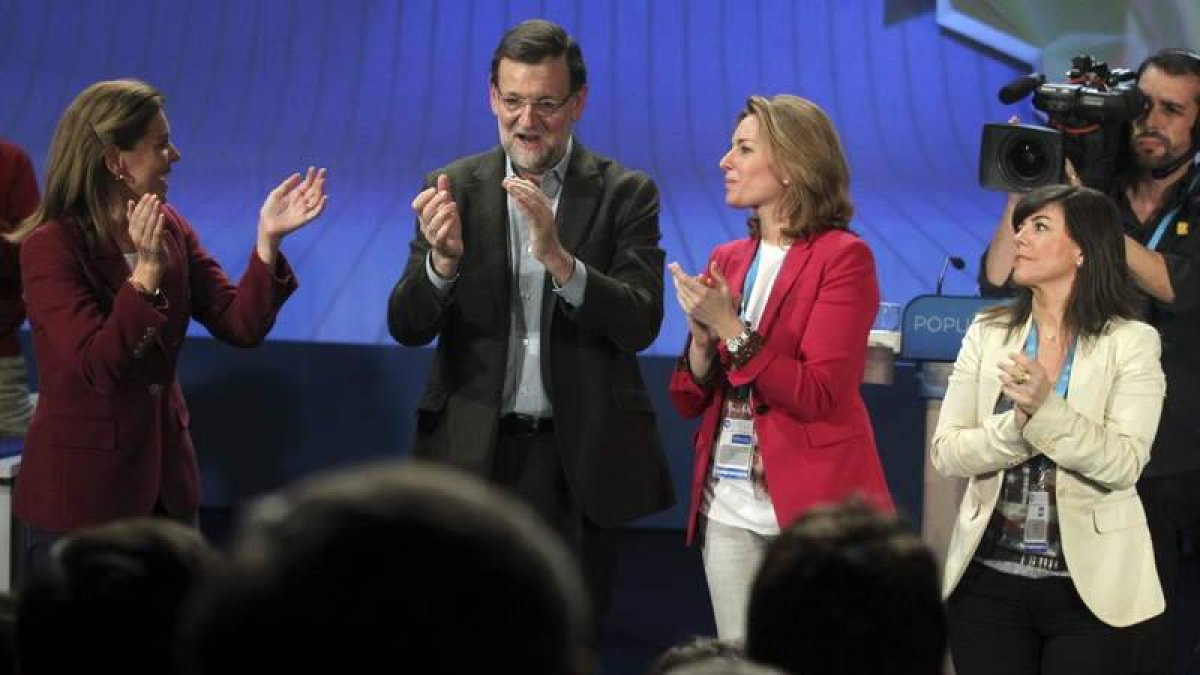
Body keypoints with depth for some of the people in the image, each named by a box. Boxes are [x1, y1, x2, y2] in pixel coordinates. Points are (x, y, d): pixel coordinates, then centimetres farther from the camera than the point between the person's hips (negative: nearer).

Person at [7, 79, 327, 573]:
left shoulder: (168, 227, 3)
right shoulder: (50, 246, -15)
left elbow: (240, 326, -2)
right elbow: (98, 367, -23)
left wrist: (267, 240, -14)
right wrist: (147, 272, -31)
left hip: (165, 476, 6)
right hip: (81, 490, -6)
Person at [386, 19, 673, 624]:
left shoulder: (625, 193, -1)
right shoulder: (454, 189, 2)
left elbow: (641, 323, -12)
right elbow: (407, 327, -3)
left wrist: (559, 259, -28)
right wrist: (443, 259, -25)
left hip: (580, 456, -1)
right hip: (475, 453, 1)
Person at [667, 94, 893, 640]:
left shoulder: (843, 257, -8)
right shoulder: (727, 259, 11)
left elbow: (821, 395, -15)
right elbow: (689, 401, 12)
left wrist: (730, 329, -16)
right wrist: (702, 338, -7)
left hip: (812, 505, -6)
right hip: (728, 505, 6)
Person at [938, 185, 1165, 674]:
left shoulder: (1130, 343, -5)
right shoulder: (988, 334, 5)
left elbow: (1124, 464, -15)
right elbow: (945, 452, -3)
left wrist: (1046, 408, -25)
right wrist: (1017, 423, -18)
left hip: (1088, 586, -3)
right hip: (989, 579, 3)